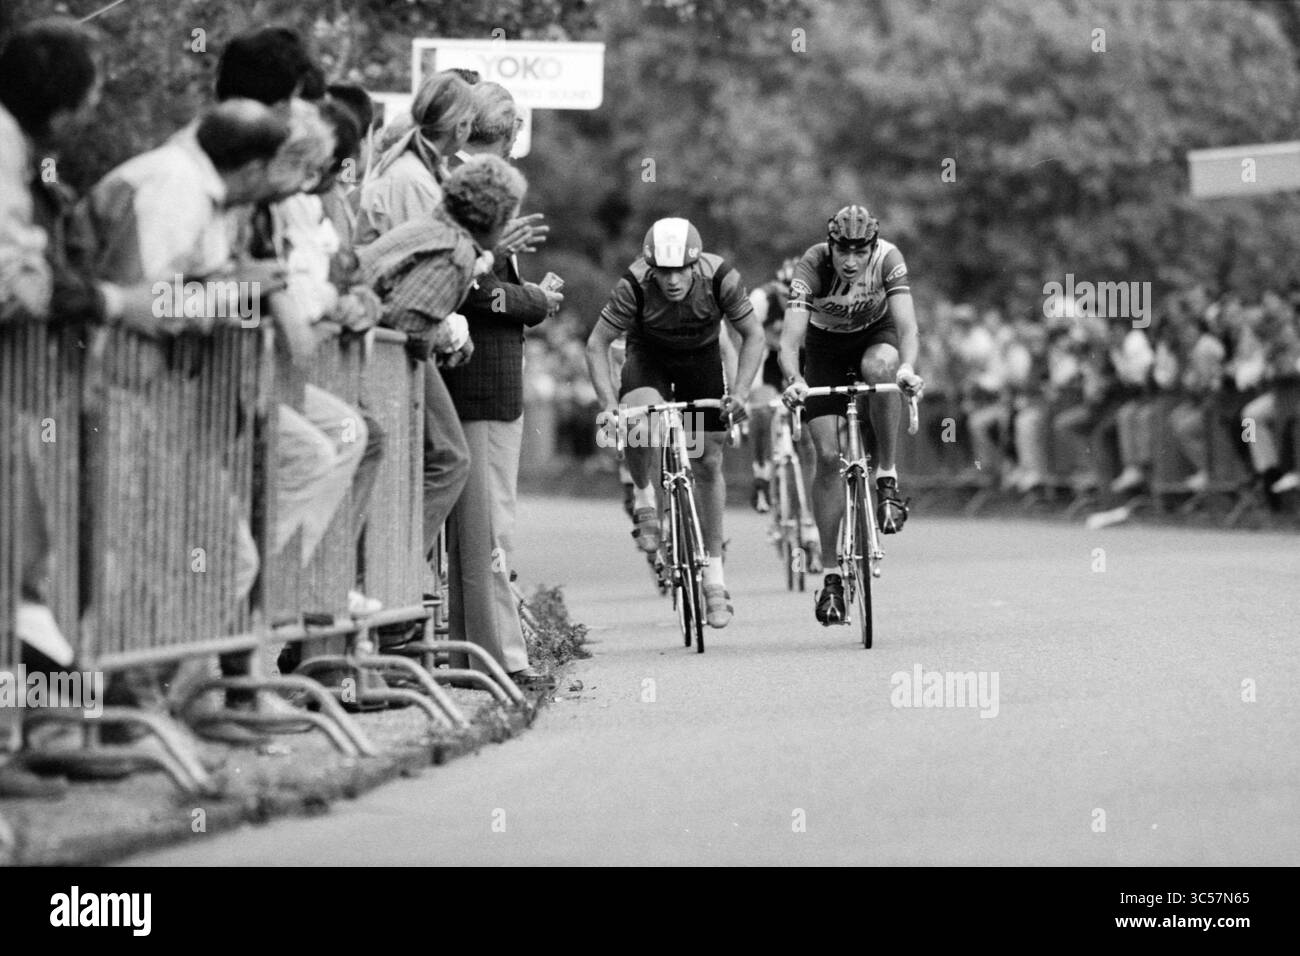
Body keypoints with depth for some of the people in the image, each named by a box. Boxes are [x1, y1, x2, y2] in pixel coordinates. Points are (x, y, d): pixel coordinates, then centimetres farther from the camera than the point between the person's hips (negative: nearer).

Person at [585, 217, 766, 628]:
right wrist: (608, 404, -33)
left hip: (702, 356, 1)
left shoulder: (720, 279, -30)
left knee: (708, 464, 0)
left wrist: (740, 392, -27)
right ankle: (644, 499, -7)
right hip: (649, 355, -1)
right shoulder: (634, 286, -32)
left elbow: (753, 335, -16)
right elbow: (597, 344, -22)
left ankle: (714, 573, 12)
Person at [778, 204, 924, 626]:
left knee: (880, 366, -39)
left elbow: (906, 324, -37)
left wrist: (907, 366, -57)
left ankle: (887, 478, -22)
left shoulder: (888, 259, -28)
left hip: (875, 335, 0)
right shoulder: (813, 265, -30)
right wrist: (794, 380, -57)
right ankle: (832, 576, -2)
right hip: (827, 347, 0)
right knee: (829, 455, -11)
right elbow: (790, 337, -37)